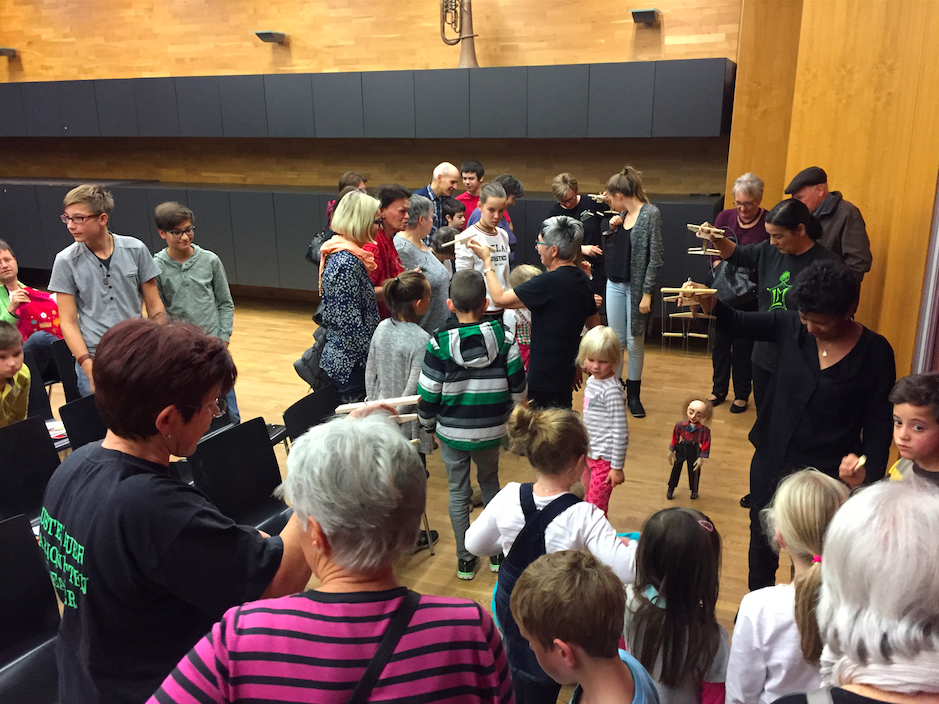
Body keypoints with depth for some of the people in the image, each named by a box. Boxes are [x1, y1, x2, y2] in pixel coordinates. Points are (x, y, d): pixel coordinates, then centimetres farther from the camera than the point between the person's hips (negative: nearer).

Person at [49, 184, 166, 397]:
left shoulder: (136, 249, -1)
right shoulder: (66, 261, -3)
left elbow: (154, 307, 4)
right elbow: (68, 322, -3)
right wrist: (88, 366, -13)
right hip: (95, 361, -1)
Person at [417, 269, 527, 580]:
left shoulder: (439, 342, -16)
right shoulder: (503, 336, -11)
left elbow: (428, 393, -11)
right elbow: (518, 387, -4)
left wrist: (428, 424, 8)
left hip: (452, 431, -2)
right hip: (491, 430, 2)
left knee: (458, 492, 15)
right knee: (490, 482, 24)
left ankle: (465, 560, 25)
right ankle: (497, 552, 32)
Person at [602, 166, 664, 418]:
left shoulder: (651, 214, -12)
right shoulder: (622, 215, 8)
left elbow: (655, 256, -14)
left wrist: (647, 293, -16)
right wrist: (612, 229, -2)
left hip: (636, 287, -6)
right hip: (614, 284, 6)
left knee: (635, 342, 5)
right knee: (616, 340, 10)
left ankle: (633, 394, 18)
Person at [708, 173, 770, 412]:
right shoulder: (725, 217, 0)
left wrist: (750, 276, -24)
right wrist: (721, 269, -13)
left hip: (750, 295, -4)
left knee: (743, 345, 6)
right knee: (719, 341, 12)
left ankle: (742, 394, 23)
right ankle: (719, 389, 30)